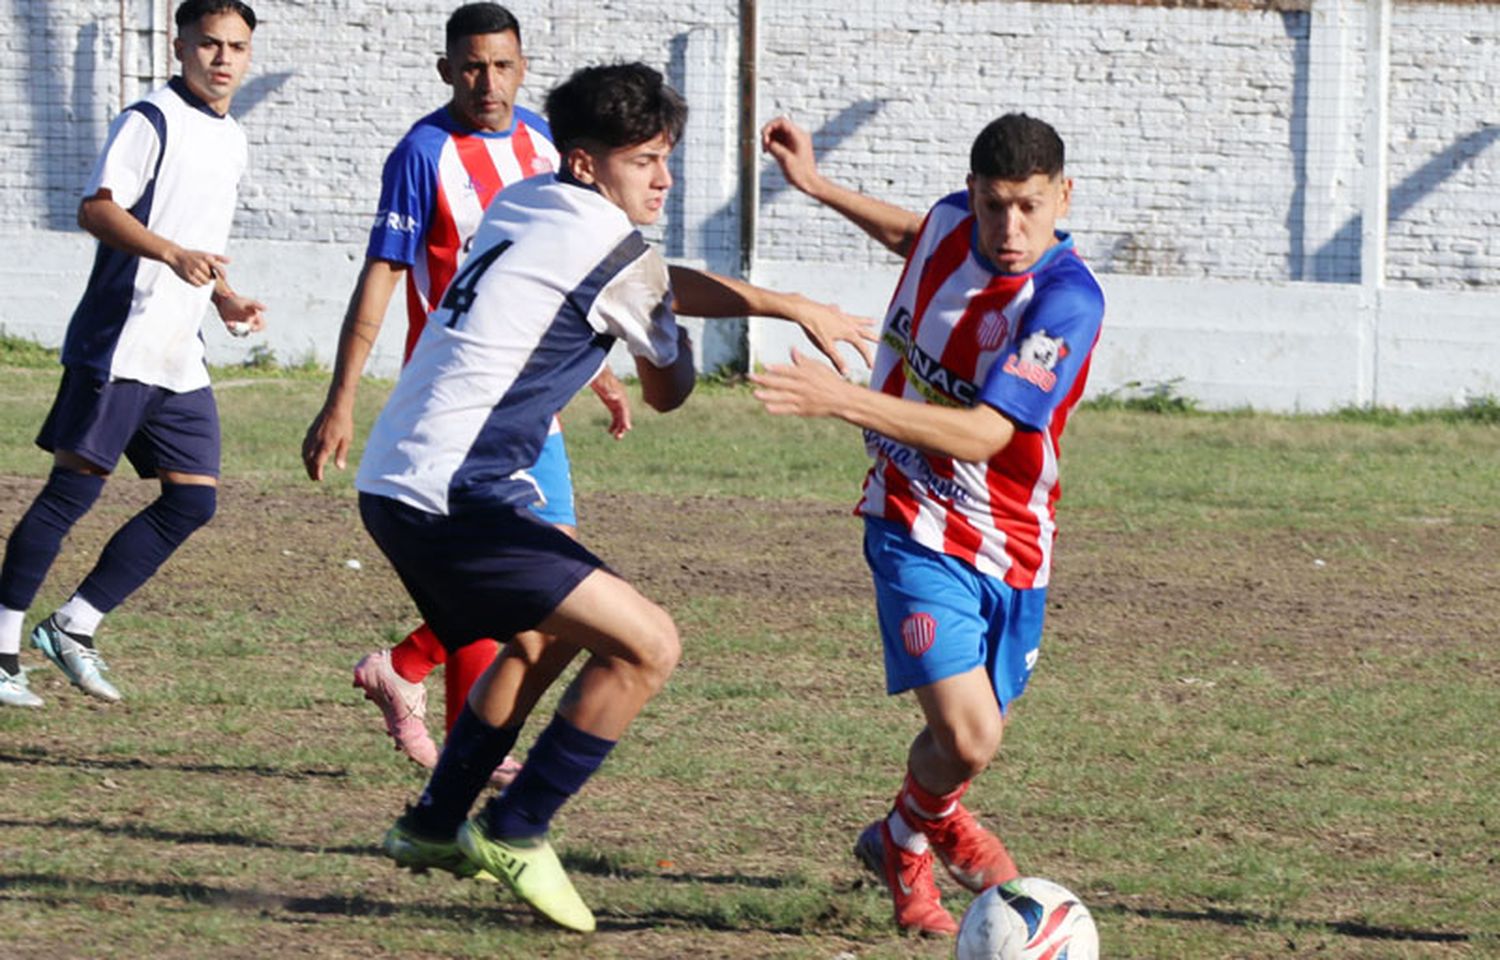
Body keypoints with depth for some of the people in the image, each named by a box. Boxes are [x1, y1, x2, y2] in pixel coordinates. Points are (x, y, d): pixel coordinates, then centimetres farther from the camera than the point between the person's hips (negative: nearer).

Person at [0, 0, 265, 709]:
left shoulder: (232, 142, 18)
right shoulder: (150, 121, -8)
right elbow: (97, 208, -19)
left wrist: (223, 297, 16)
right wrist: (173, 254, -32)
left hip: (180, 360, 8)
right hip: (117, 346, -8)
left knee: (193, 500, 1)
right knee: (72, 490, -8)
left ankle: (73, 627, 8)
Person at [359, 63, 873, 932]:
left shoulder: (523, 206, 17)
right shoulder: (617, 253, -9)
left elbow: (661, 288, 28)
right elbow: (671, 390, 6)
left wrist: (796, 310, 27)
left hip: (393, 486, 10)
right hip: (454, 499, -10)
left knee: (551, 631, 32)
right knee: (648, 644, -10)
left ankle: (434, 828, 36)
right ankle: (515, 835, -1)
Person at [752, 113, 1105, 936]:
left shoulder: (1067, 301, -25)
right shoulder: (956, 221, -9)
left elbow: (981, 435, -32)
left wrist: (841, 400, -39)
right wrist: (818, 187, 20)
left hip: (1008, 547, -1)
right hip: (917, 527, 1)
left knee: (973, 735, 14)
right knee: (965, 737, -16)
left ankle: (925, 822, 51)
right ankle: (908, 843, 17)